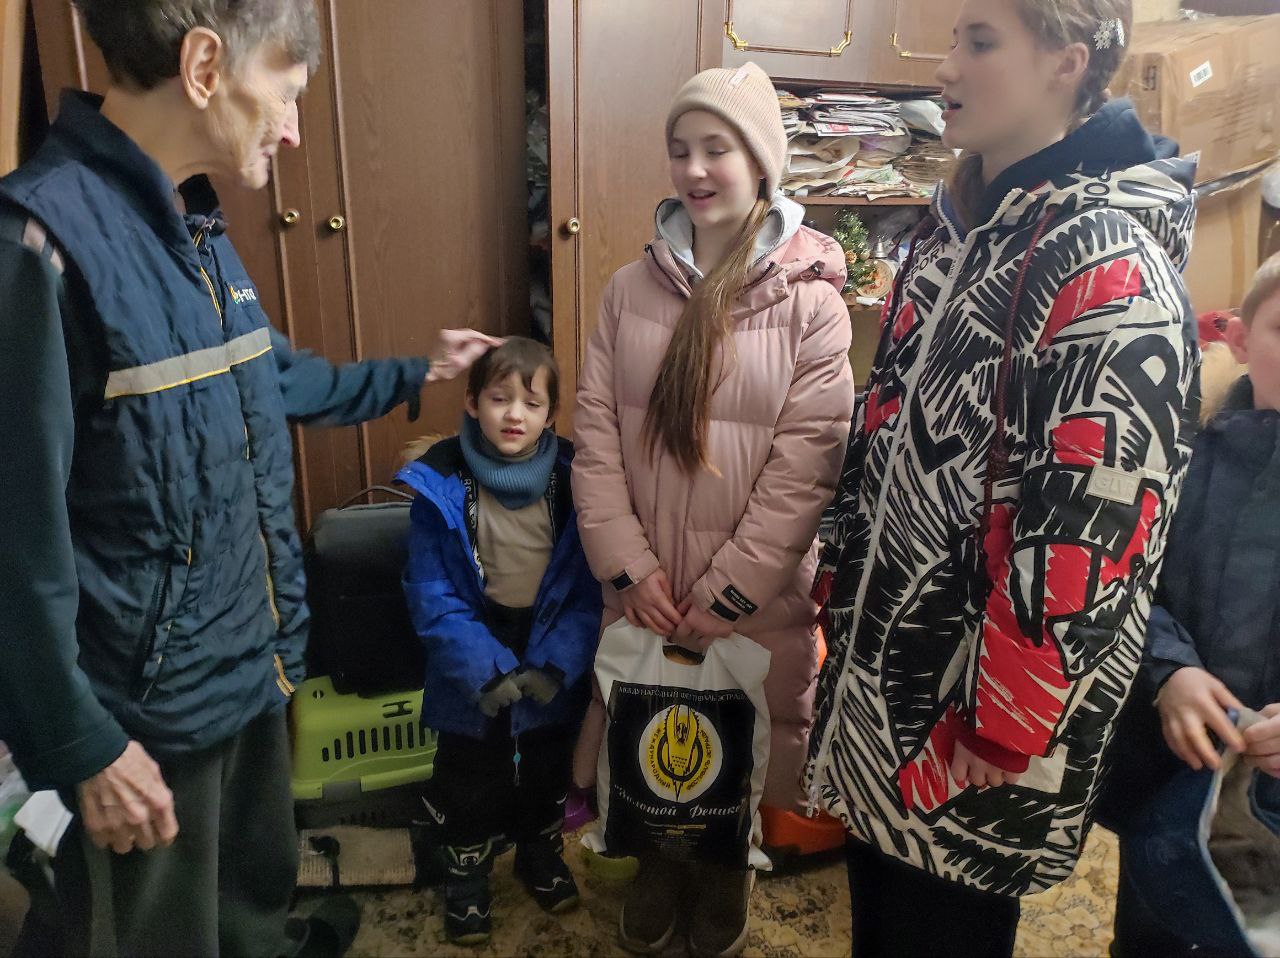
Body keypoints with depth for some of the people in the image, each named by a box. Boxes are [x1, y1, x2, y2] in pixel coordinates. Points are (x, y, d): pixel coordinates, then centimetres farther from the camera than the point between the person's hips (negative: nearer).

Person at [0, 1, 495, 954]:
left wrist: (415, 374, 29)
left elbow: (274, 378, 22)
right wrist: (81, 744, -17)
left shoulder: (198, 230, 5)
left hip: (253, 665, 8)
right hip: (143, 712, -7)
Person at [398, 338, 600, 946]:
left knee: (546, 775, 23)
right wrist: (485, 670, -22)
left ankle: (542, 857, 50)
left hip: (552, 673, 2)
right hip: (474, 674, -1)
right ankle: (466, 878, 44)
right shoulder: (440, 484, -18)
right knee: (471, 782, 19)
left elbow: (589, 586, -12)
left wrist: (556, 664, -21)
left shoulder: (572, 479, -13)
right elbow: (431, 594, -17)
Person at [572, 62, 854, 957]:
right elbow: (595, 434, -2)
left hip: (756, 590, -2)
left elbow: (806, 462, -13)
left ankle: (725, 868, 44)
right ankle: (660, 858, 47)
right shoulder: (632, 288, 1)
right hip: (644, 586, 3)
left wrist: (727, 591, -14)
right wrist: (630, 565, -9)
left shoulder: (811, 298, -9)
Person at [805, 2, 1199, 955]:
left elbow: (1089, 529, -23)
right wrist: (840, 585, 14)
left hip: (968, 731, -7)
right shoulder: (954, 228, 8)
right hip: (876, 681, 8)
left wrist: (1002, 730, -18)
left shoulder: (1108, 265, -19)